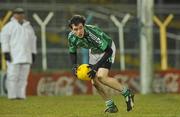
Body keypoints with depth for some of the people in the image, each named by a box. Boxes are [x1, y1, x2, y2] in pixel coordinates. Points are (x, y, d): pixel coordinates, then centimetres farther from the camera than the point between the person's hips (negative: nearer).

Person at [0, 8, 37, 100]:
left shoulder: (28, 26, 18)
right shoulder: (10, 26, 1)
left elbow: (33, 40, 23)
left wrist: (33, 53, 16)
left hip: (26, 56, 5)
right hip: (14, 56, -5)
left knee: (23, 77, 2)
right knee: (13, 76, -10)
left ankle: (21, 95, 4)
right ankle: (12, 95, -8)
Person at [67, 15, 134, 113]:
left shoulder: (93, 33, -38)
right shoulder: (71, 37, -20)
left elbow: (108, 51, -30)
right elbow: (72, 52, 1)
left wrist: (96, 67, -34)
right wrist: (74, 65, -18)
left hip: (107, 50, -6)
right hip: (94, 52, 6)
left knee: (101, 77, -24)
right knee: (94, 82, -4)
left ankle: (126, 93, -7)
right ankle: (110, 106, 13)